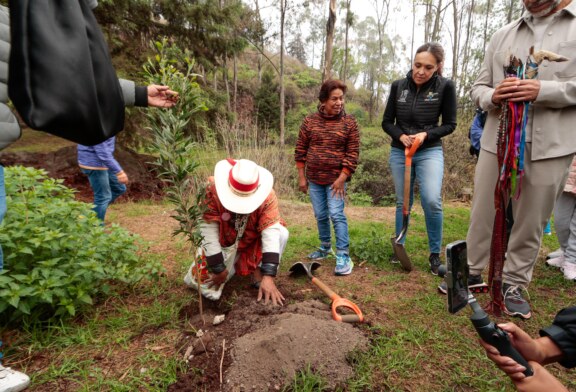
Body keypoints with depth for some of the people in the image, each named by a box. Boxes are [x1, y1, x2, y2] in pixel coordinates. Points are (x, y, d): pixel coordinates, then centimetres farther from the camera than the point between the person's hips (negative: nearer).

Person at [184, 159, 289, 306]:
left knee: (282, 233, -26)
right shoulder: (213, 190, -31)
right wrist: (219, 268, -24)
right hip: (224, 245, 0)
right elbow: (208, 230, -28)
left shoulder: (267, 196, -28)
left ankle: (257, 270, -3)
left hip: (253, 243, 1)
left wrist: (268, 276, -42)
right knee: (209, 289, -13)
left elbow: (271, 233, -34)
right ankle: (234, 266, 18)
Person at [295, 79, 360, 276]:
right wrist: (301, 177, 2)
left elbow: (353, 153, -6)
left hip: (336, 178, -3)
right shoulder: (309, 121, 1)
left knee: (336, 215, -9)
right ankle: (325, 247, 31)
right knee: (320, 215, 13)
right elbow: (300, 150, 5)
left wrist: (342, 178, -12)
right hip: (314, 178, 3)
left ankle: (343, 256, -2)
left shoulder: (349, 122, -4)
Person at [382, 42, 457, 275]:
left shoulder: (445, 87, -7)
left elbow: (449, 124, -1)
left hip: (430, 151, -2)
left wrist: (426, 135, -18)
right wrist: (401, 136, -15)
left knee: (432, 201, -18)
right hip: (399, 152, 2)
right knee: (402, 203, 9)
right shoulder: (398, 86, -1)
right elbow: (387, 122, 4)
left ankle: (435, 255, 2)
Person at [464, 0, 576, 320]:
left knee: (531, 222, 6)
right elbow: (478, 87, 14)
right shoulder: (502, 35, 15)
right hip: (497, 142, 3)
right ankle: (472, 272, 25)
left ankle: (513, 284, 22)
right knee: (482, 214, 9)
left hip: (549, 147, -2)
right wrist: (492, 97, -8)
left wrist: (544, 90, -18)